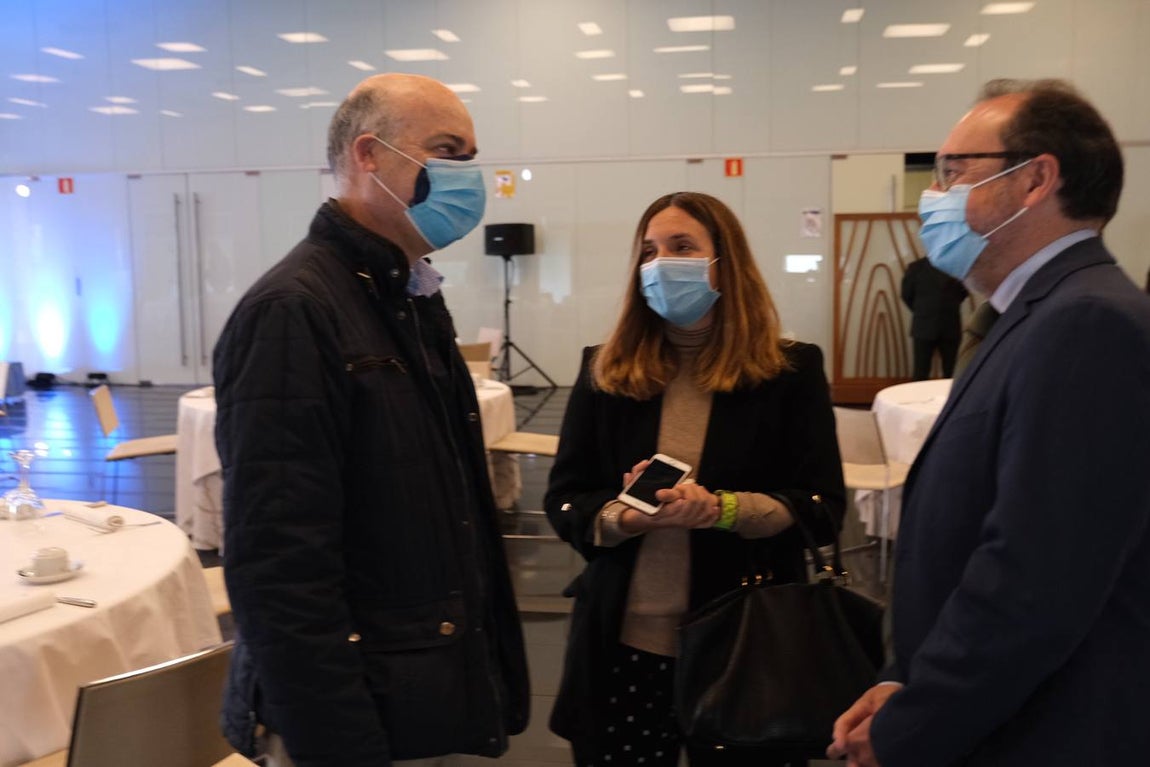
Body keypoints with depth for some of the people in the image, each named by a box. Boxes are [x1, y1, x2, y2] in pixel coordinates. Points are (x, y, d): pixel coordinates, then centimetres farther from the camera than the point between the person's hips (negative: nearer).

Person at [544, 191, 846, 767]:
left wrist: (722, 510, -23)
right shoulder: (606, 372, 3)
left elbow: (822, 507, -5)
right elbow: (563, 500, 2)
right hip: (622, 642, 1)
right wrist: (625, 515, -19)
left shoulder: (790, 371, -1)